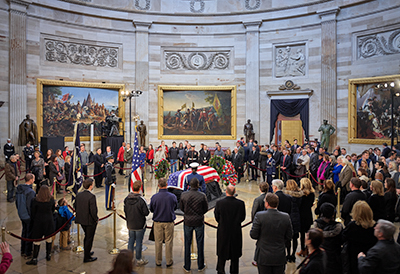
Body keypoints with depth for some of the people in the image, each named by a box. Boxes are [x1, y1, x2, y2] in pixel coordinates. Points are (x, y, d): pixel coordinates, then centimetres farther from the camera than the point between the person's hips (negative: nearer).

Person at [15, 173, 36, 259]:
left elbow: (16, 202, 10)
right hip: (28, 216, -8)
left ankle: (23, 251, 37)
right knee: (29, 234, 7)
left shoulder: (19, 189, -2)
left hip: (21, 215, 8)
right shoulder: (30, 192, -28)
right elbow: (30, 206, -24)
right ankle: (27, 253, 19)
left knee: (24, 232, 23)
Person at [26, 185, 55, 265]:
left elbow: (32, 212, -6)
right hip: (49, 221, 3)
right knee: (49, 238, 15)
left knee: (37, 240, 5)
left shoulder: (35, 200, -13)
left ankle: (34, 259, 11)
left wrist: (32, 221, 9)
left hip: (38, 221, -2)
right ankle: (48, 255, 27)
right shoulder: (51, 200, -6)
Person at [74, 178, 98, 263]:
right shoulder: (91, 196, -25)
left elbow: (76, 207, 7)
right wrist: (96, 219, -9)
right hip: (90, 221, -7)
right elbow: (93, 210, -25)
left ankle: (87, 252, 42)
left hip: (81, 220, 7)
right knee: (89, 238, 8)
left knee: (87, 236, 26)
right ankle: (87, 257, 18)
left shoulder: (78, 195, -2)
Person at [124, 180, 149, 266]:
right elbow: (146, 213, -18)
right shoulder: (141, 200, -23)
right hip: (140, 225, -5)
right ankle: (139, 259, 18)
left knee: (131, 240, 18)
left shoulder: (127, 199, -6)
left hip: (130, 224, 5)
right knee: (139, 242, 6)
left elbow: (125, 210, 5)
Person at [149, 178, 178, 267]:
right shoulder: (172, 196, -13)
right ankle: (169, 261, 20)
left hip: (157, 222, 1)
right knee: (169, 242, 11)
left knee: (158, 242, 13)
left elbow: (151, 210, 1)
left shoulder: (154, 197, -14)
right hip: (169, 222, 0)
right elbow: (175, 207, 5)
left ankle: (158, 261, 24)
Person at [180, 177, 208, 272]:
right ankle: (200, 266, 25)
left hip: (187, 222, 1)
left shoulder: (183, 195, -11)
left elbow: (181, 208, 1)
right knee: (200, 244, 13)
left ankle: (187, 267, 22)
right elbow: (206, 209, -4)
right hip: (199, 222, -1)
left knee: (187, 244, 13)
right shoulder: (202, 196, -15)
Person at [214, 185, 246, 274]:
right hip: (236, 232, 1)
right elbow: (242, 217, -4)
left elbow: (217, 217, -5)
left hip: (223, 231, 0)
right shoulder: (240, 203, -15)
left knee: (222, 253, 19)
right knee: (235, 254, 18)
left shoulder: (219, 203, -17)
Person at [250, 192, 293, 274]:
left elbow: (253, 235, -11)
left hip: (263, 257, -2)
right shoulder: (286, 217, -7)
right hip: (280, 258, 3)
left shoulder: (259, 216, -17)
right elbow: (288, 238, 1)